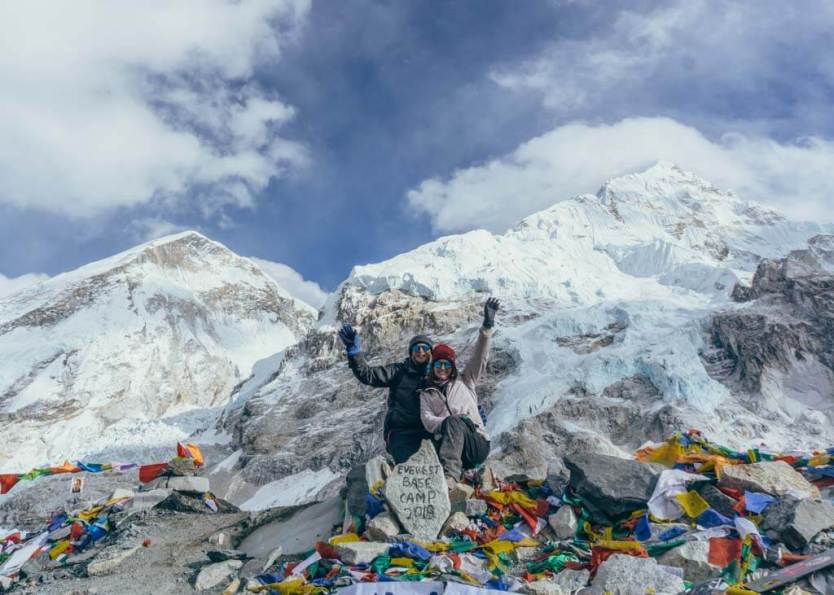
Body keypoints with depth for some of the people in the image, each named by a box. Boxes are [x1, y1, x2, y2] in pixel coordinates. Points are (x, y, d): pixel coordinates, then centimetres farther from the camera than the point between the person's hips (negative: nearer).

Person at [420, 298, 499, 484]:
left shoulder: (464, 381, 22)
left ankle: (449, 475, -53)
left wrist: (488, 324, -4)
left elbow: (479, 357, 9)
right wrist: (445, 424, -19)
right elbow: (427, 419, 5)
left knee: (453, 422, -35)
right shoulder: (426, 393, 22)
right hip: (445, 443, 2)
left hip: (477, 445, -1)